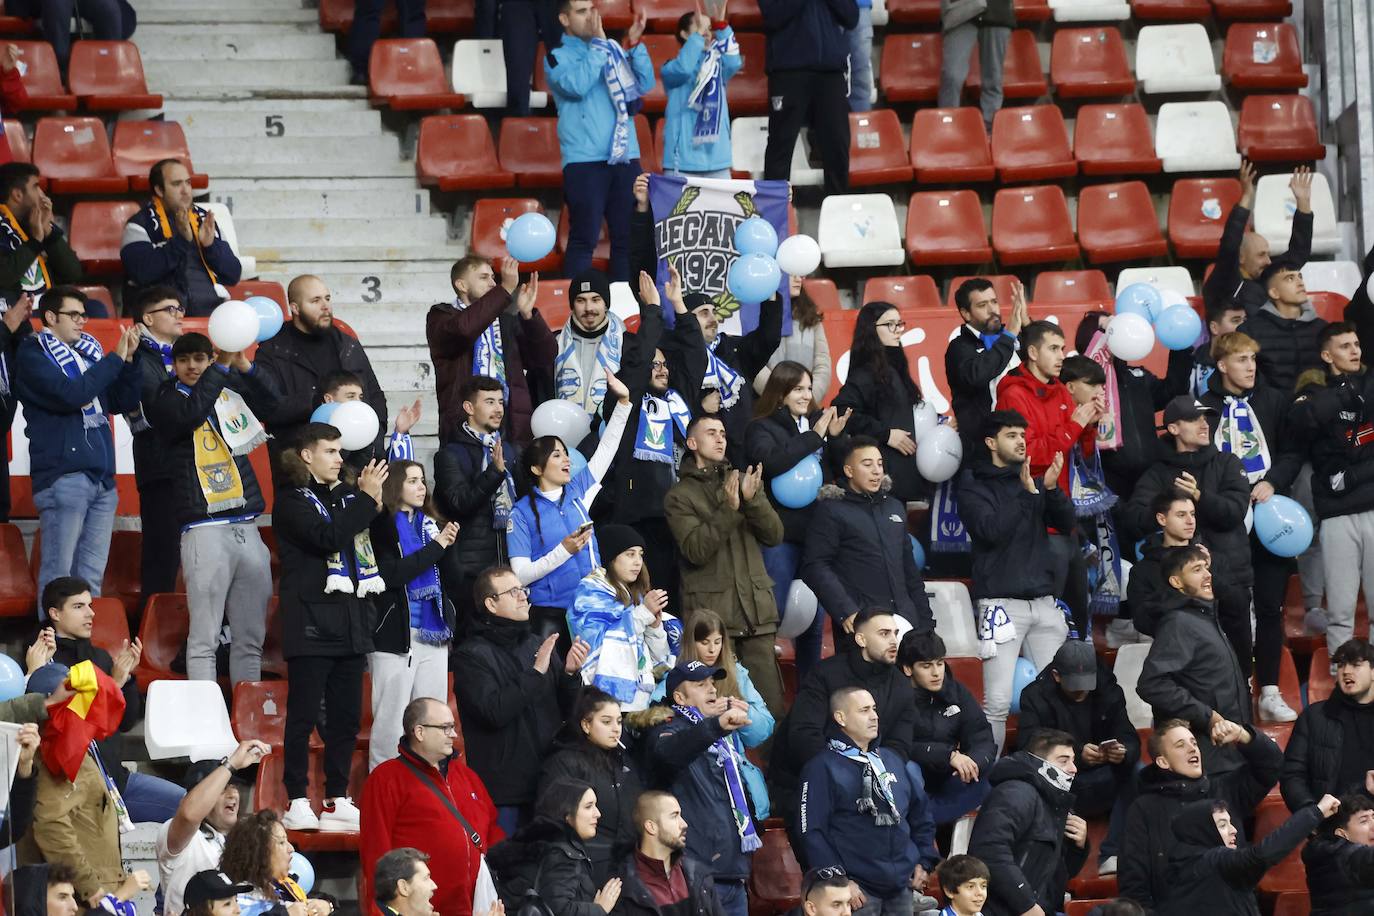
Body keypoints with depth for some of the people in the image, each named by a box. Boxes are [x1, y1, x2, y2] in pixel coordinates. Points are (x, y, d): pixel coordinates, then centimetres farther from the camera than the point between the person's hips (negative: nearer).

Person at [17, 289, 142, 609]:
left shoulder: (88, 351, 18)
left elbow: (123, 402, 19)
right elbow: (71, 395, -18)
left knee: (92, 575, 8)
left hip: (101, 479, 7)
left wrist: (129, 359, 4)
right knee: (58, 575, -7)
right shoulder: (33, 356, -2)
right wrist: (115, 358, -10)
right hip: (63, 477, -7)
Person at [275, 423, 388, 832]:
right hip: (311, 620, -7)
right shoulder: (292, 501, -3)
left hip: (349, 621, 7)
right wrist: (366, 498, -16)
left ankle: (337, 800, 12)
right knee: (303, 714, -6)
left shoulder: (345, 495, 17)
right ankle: (297, 802, -4)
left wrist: (375, 500, -2)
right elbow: (327, 536, -18)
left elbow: (378, 539, 14)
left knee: (347, 714, 7)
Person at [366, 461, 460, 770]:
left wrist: (449, 544, -3)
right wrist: (436, 547, -13)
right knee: (391, 723, -6)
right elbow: (391, 574, -17)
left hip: (434, 632, 6)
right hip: (396, 635, -6)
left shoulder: (432, 523, 13)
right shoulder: (382, 527, -4)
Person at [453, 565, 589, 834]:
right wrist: (536, 672, -17)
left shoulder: (540, 645, 13)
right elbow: (494, 712, -19)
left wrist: (570, 673, -5)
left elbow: (567, 710, 15)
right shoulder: (471, 655, -4)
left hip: (547, 780, 6)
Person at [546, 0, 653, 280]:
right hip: (585, 159, -5)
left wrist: (635, 44, -1)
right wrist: (597, 43, -13)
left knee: (627, 235, 6)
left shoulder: (612, 49, 16)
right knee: (584, 236, -8)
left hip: (624, 156, 5)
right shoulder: (558, 55, 1)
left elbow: (644, 85, 9)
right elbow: (577, 85, -17)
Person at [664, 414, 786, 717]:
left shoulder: (744, 483, 18)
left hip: (756, 609, 4)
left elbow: (774, 535, 8)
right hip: (711, 610, -4)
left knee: (770, 702, -3)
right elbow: (696, 550, -8)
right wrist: (728, 510, -18)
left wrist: (753, 500, -9)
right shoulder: (679, 496, 6)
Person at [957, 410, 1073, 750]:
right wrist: (1027, 493, -18)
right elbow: (992, 530, -13)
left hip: (1043, 600, 5)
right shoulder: (975, 486, 2)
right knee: (998, 701, -10)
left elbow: (1066, 522, 7)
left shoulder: (1032, 481, 18)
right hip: (1002, 601, -5)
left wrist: (1051, 488, -10)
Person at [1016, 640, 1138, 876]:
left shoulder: (1109, 691, 6)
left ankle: (1112, 856, -31)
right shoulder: (1035, 696, -3)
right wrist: (1078, 754, -33)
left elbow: (1131, 741, -3)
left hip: (1099, 786, 2)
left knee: (1137, 773, -27)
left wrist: (1124, 753, -29)